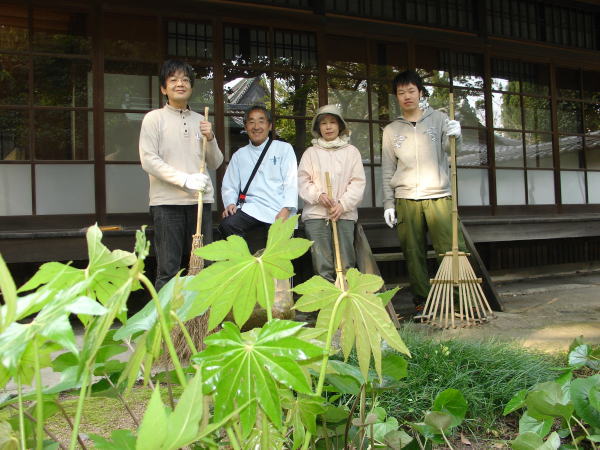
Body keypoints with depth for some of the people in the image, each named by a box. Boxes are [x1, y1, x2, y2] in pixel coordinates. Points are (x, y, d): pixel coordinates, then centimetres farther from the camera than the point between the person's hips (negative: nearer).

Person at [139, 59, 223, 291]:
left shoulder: (200, 121, 16)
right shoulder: (154, 118, 3)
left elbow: (215, 163, 16)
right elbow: (148, 160, -7)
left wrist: (210, 138, -3)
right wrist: (185, 180, -15)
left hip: (200, 201, 4)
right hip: (167, 202, -4)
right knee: (168, 270, -4)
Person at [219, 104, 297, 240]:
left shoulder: (284, 149, 11)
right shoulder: (239, 155, 20)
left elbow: (291, 183, 1)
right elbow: (229, 186, 16)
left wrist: (285, 211, -13)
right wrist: (230, 203, -6)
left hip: (280, 210, -2)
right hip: (251, 208, 2)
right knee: (227, 225, -26)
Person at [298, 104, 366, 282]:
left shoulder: (351, 151, 12)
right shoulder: (311, 152, 13)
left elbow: (358, 182, 5)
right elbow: (302, 181, 6)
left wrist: (343, 204, -8)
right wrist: (318, 195, -12)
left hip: (344, 213, 0)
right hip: (315, 214, 0)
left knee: (346, 264, -4)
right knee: (322, 265, -5)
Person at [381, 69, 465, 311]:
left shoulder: (438, 119, 11)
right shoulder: (391, 130, 14)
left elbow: (449, 149, -3)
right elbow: (387, 171, 12)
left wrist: (454, 136, -26)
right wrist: (388, 204, 4)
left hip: (439, 197, -1)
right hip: (406, 201, 1)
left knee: (452, 250, -10)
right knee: (414, 255, 1)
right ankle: (422, 303, 8)